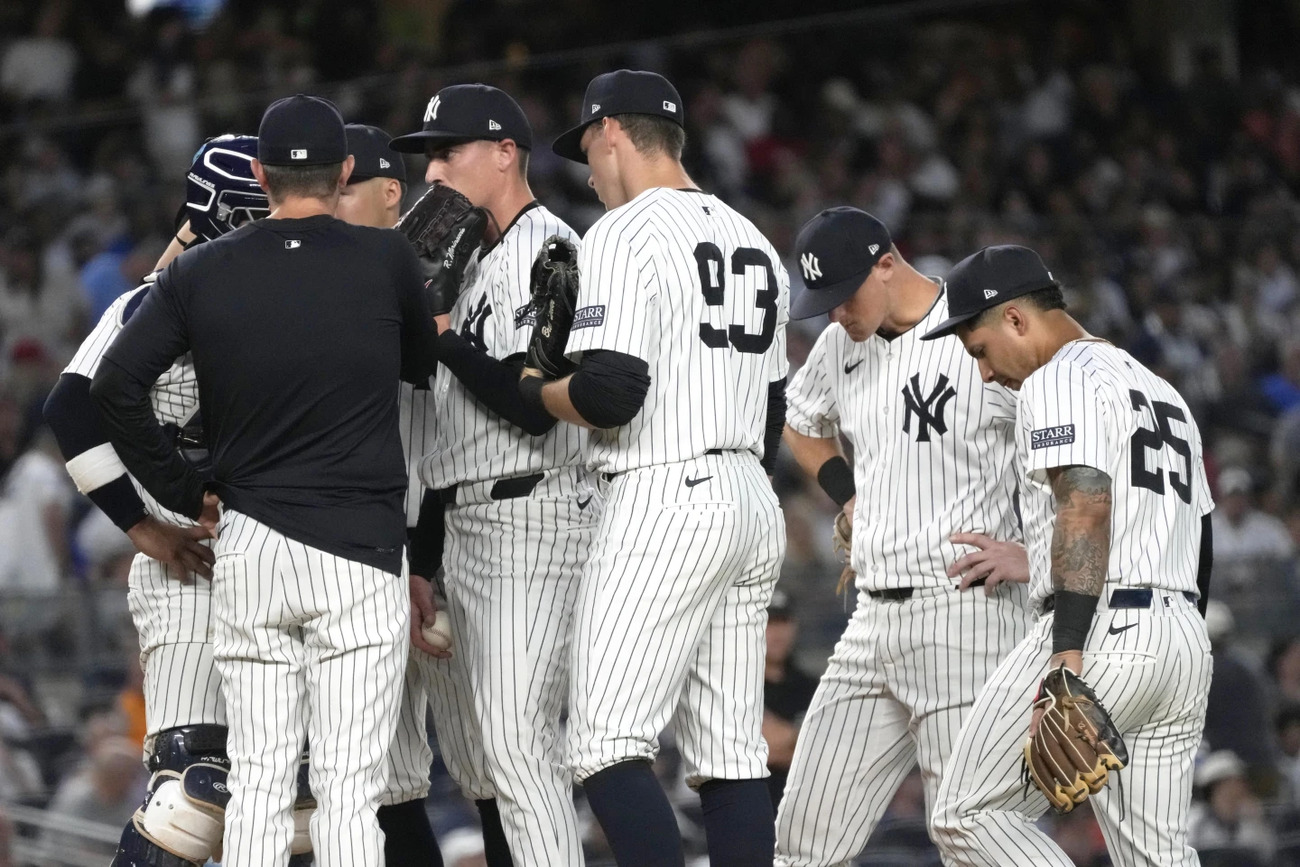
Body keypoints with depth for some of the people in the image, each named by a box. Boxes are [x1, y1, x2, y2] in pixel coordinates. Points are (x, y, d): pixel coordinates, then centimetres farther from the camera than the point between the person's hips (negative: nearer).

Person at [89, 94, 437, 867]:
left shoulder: (202, 272, 3)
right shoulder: (387, 261, -3)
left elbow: (115, 385, -3)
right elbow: (421, 365, 15)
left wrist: (186, 493, 6)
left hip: (246, 544, 3)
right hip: (359, 548, -3)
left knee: (258, 782, 8)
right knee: (349, 787, -5)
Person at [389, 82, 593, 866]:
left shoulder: (546, 248, -12)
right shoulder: (480, 259, 20)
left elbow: (533, 405, -21)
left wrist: (440, 332, -15)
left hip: (529, 521, -11)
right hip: (468, 525, 11)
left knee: (515, 741, -18)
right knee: (472, 742, 13)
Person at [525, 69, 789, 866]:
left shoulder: (624, 234, -9)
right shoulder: (752, 241, 18)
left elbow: (611, 390, -19)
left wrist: (533, 390, -1)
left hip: (664, 501, -9)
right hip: (753, 500, 9)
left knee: (608, 745, -10)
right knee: (731, 756, 8)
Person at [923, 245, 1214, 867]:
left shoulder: (1060, 380, -4)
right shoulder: (1162, 391, 26)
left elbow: (1086, 507, -19)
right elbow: (1198, 540, 26)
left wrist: (1068, 653, -27)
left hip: (1098, 631, -9)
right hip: (1187, 643, 9)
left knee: (968, 815, -3)